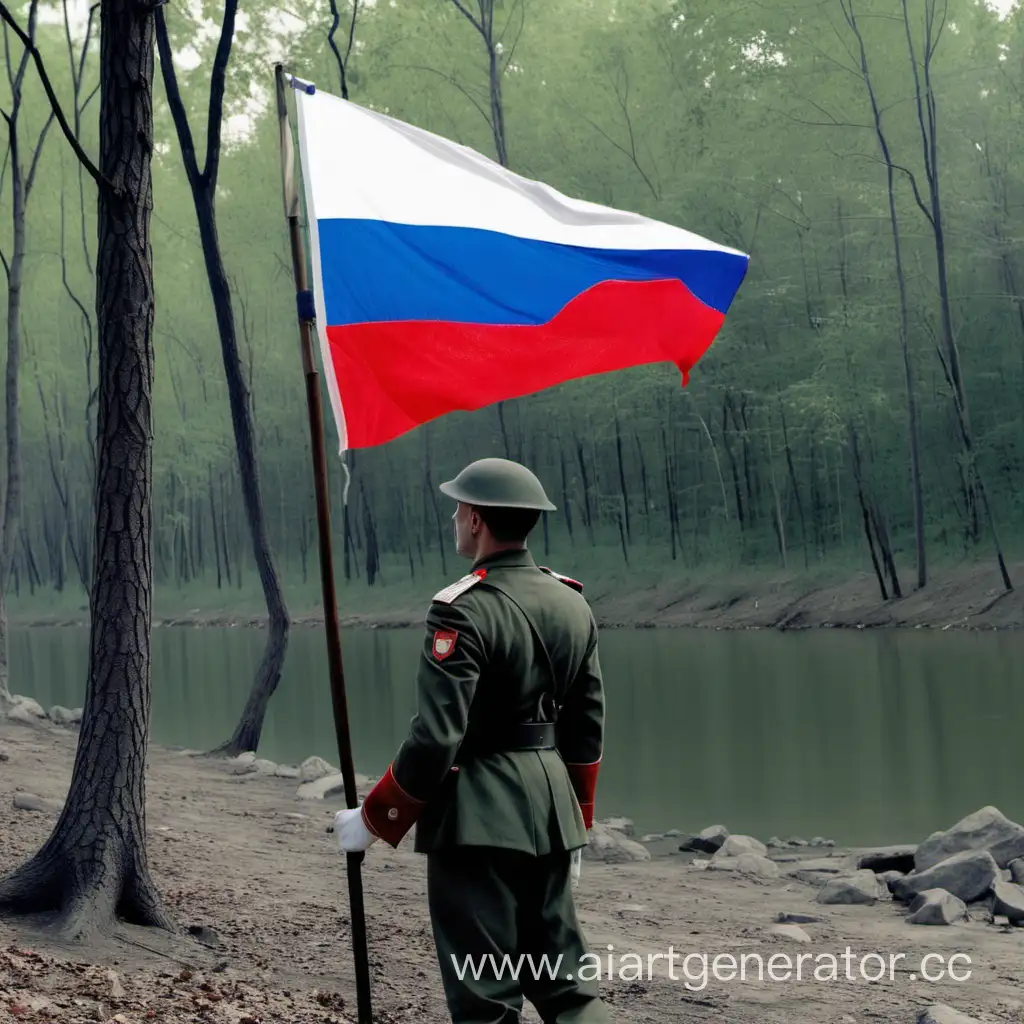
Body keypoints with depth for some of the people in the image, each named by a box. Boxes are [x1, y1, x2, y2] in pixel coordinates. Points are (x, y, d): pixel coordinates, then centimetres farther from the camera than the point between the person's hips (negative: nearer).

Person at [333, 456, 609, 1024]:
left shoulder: (464, 610, -15)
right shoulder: (572, 604, 7)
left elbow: (435, 737, -19)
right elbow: (587, 727, 13)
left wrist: (372, 821, -8)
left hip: (479, 816, -7)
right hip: (552, 806, 7)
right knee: (562, 977, 15)